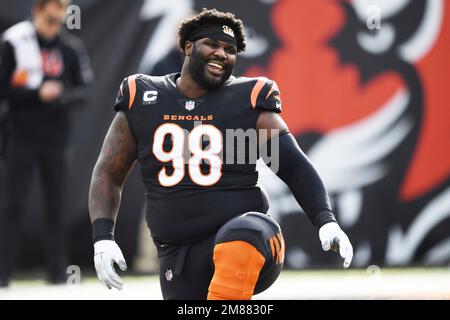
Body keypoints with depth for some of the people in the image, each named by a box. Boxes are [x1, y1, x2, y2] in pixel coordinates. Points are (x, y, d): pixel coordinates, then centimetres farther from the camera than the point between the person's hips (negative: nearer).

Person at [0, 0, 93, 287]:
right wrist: (38, 94, -16)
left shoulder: (72, 48, 3)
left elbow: (84, 89, 3)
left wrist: (62, 96, -17)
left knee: (56, 206, 5)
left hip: (57, 137, 2)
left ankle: (58, 272, 10)